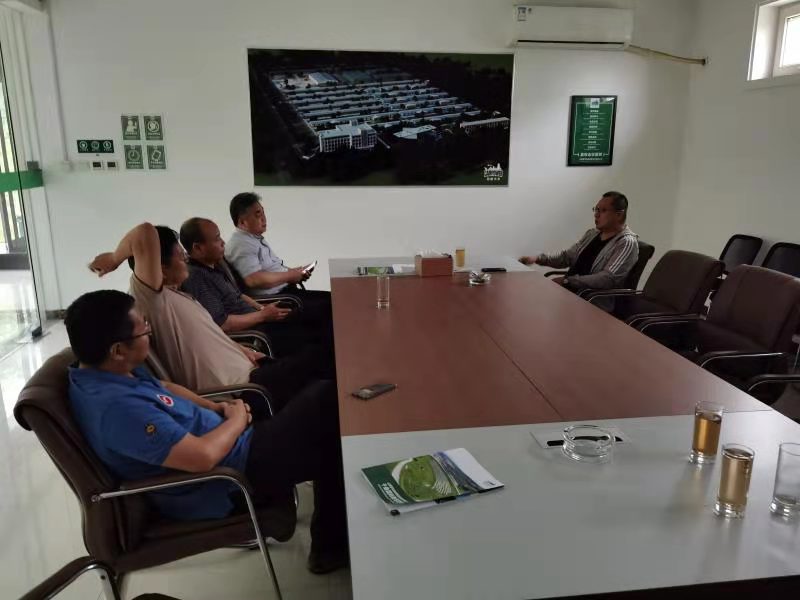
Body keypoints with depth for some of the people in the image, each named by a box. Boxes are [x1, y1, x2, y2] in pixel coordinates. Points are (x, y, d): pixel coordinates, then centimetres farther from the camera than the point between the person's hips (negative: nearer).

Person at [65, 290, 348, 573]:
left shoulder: (104, 371, 0)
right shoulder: (118, 406, -31)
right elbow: (203, 456, -34)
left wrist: (215, 407, 3)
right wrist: (238, 420, -14)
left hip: (224, 443, 10)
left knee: (320, 394, 8)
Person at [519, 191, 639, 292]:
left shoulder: (627, 243, -10)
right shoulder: (592, 234, 15)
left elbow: (608, 279, -22)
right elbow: (567, 256, 19)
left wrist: (566, 280, -25)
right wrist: (538, 258, 1)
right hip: (569, 289, 8)